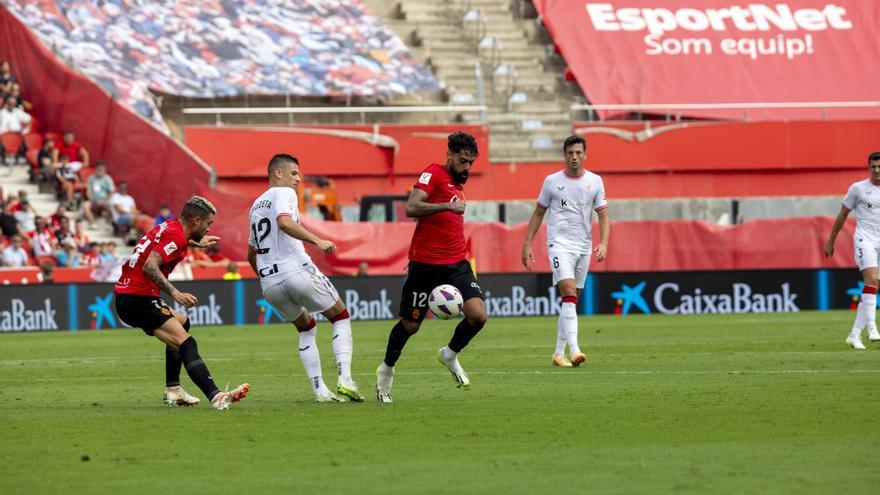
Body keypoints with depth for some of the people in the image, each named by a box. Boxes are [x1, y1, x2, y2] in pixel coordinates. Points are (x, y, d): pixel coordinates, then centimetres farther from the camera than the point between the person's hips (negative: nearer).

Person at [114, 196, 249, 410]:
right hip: (138, 298, -11)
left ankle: (173, 389, 24)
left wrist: (196, 243, 49)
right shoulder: (175, 236, -14)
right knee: (187, 344, -19)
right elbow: (150, 266, -26)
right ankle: (216, 397, -32)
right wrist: (175, 293, -28)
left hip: (125, 296, 11)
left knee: (182, 322, 30)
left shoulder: (170, 227, 15)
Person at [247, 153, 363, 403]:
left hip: (269, 283, 7)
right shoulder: (284, 193, -1)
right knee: (341, 317, 9)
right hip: (297, 270, -7)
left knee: (306, 328, 24)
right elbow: (284, 222, -23)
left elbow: (251, 254, 31)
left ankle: (319, 390, 11)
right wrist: (317, 241, -28)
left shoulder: (256, 206, 24)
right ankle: (344, 379, -8)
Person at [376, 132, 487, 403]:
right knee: (410, 325, 5)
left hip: (456, 263, 6)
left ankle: (450, 355, 12)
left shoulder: (457, 184, 18)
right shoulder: (434, 174, -7)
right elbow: (411, 208, -22)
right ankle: (387, 369, 31)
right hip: (425, 264, -6)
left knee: (478, 315, -14)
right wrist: (448, 206, -28)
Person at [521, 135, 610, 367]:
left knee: (571, 301, 8)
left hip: (584, 247, 3)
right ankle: (574, 350, -30)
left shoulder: (595, 181, 6)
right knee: (569, 294, -20)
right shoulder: (552, 181, 2)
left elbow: (603, 215, 5)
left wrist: (603, 243, -11)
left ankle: (559, 353, 16)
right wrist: (527, 244, 3)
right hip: (559, 244, -3)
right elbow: (538, 213, 8)